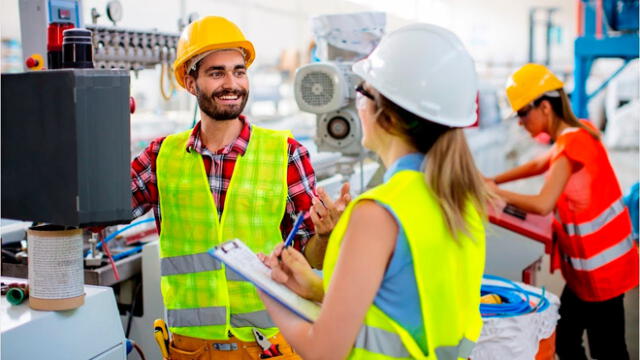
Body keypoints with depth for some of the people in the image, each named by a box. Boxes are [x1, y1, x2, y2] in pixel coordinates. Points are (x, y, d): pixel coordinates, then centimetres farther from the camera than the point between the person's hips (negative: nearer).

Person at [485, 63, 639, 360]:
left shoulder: (570, 145, -22)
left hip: (600, 267, -9)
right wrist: (492, 180, 13)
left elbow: (542, 205, -31)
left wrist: (495, 192, -19)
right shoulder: (579, 133, 6)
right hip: (589, 266, 9)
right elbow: (540, 165, 21)